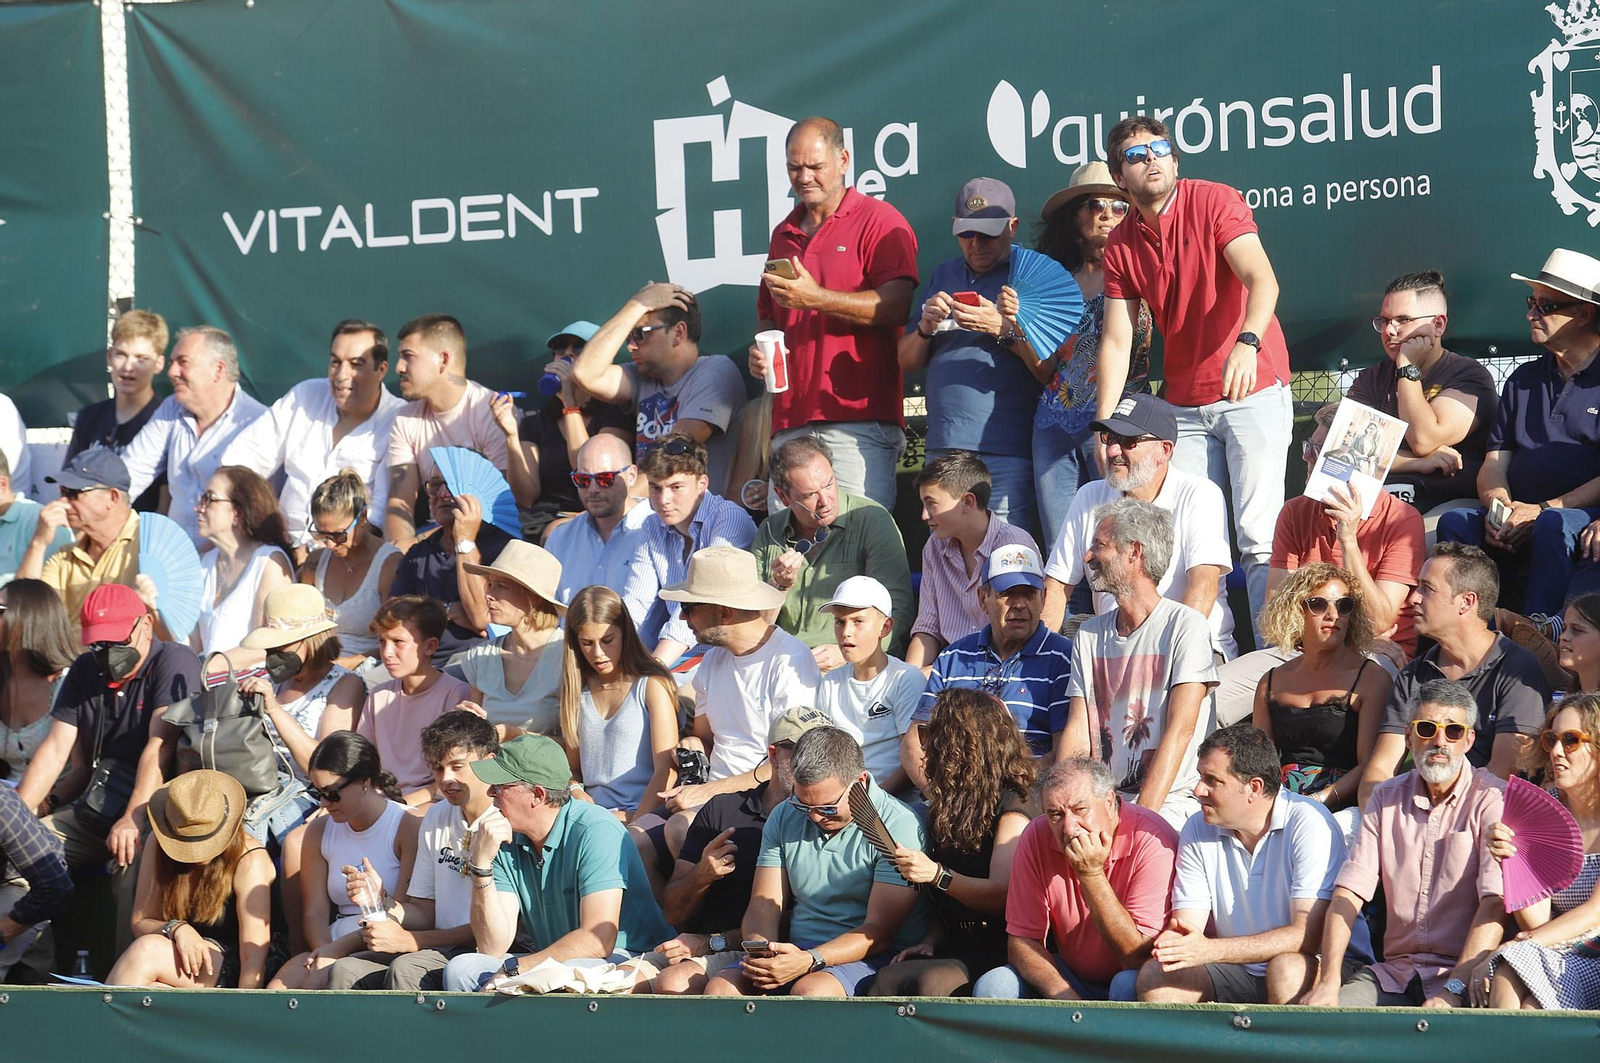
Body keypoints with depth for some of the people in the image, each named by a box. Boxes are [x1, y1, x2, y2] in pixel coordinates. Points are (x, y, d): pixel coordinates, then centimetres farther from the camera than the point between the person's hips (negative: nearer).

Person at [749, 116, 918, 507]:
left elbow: (896, 306, -12)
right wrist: (760, 350, 10)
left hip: (859, 419, -6)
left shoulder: (878, 221, 1)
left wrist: (816, 299, -18)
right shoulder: (784, 234, 22)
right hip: (790, 422, 6)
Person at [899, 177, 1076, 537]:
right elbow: (907, 363, 19)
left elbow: (1053, 372, -6)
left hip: (1006, 453, -5)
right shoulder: (943, 275, 19)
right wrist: (925, 328, -1)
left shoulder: (1043, 274, 2)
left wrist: (1006, 329, -18)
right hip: (943, 449, 5)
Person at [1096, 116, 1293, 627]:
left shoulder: (1214, 202, -8)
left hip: (1253, 392, -5)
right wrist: (1104, 424, -5)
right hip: (1184, 405, 5)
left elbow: (1263, 280, -22)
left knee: (1258, 536, -13)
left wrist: (1248, 343, -41)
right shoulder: (1121, 245, 7)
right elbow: (1116, 339, 6)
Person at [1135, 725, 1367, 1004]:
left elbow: (1307, 937, -24)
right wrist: (1175, 939, -29)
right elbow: (1187, 927, -2)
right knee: (1155, 975, -20)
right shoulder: (1197, 831, 2)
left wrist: (1210, 950, -33)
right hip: (1241, 970, 5)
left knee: (1287, 969, -37)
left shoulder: (1309, 825, -16)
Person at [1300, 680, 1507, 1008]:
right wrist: (1328, 981, -10)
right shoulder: (1387, 798, 14)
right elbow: (1348, 894, 6)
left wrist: (1454, 990, -26)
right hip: (1395, 973, 5)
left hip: (1462, 972, -5)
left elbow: (1495, 905, -15)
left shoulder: (1491, 799, -3)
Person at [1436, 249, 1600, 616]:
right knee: (1455, 522, -22)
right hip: (1520, 519, 5)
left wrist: (1543, 511, -15)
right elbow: (1495, 462, 16)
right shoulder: (1524, 379, 22)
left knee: (1555, 525, -37)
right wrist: (1499, 507, -7)